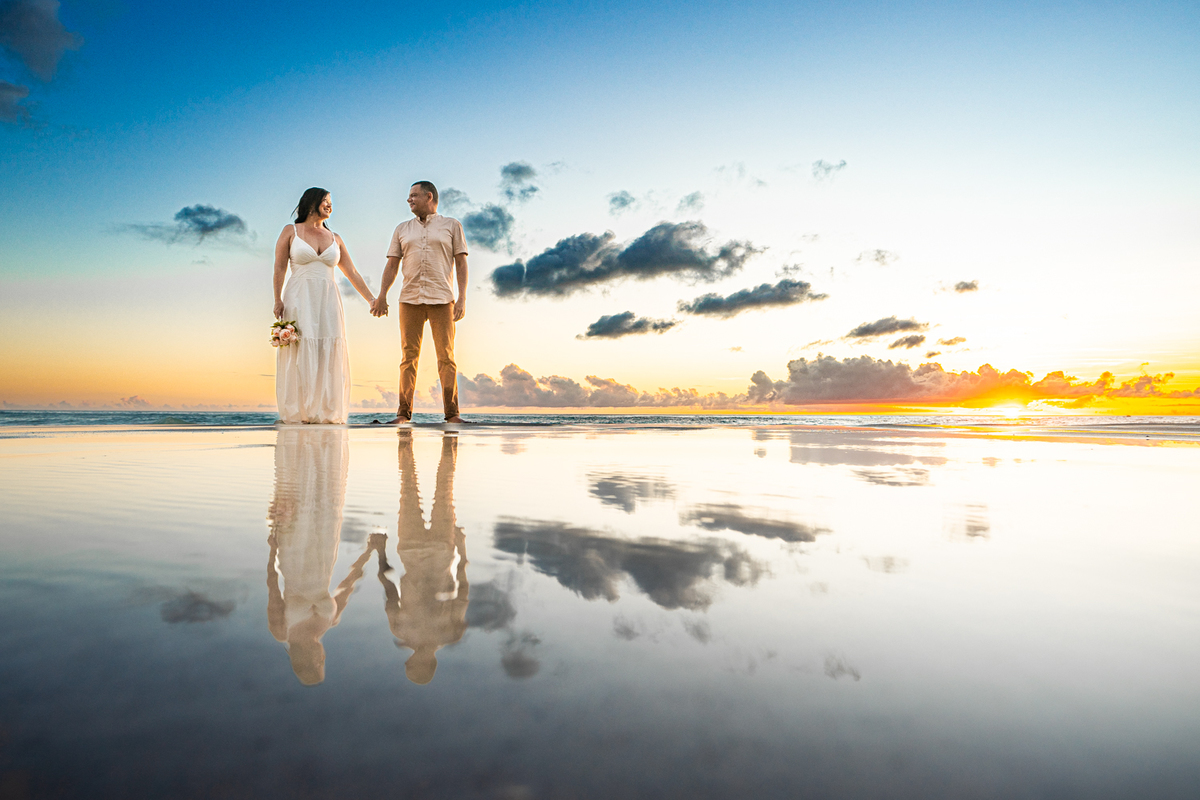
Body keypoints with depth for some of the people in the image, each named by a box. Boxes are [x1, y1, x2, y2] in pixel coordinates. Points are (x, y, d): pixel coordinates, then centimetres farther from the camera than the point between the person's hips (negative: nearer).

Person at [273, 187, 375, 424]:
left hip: (328, 302, 3)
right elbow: (279, 268, 3)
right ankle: (298, 411, -1)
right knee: (300, 354, -6)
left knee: (328, 355, -2)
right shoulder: (290, 232, 7)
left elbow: (352, 273, 15)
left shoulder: (335, 239, 15)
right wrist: (278, 300, -7)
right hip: (299, 300, -3)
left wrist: (372, 300, 10)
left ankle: (327, 411, 2)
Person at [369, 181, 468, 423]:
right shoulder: (402, 230, 18)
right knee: (408, 357, 0)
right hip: (409, 300, 2)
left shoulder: (452, 226, 11)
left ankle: (452, 413, -3)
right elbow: (392, 265, 15)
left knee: (446, 357, -5)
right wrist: (382, 296, 4)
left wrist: (462, 298, -5)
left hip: (442, 300, -2)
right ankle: (404, 414, 2)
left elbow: (461, 263, 6)